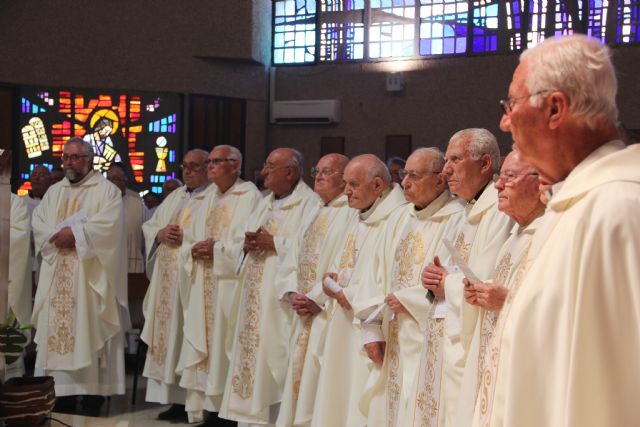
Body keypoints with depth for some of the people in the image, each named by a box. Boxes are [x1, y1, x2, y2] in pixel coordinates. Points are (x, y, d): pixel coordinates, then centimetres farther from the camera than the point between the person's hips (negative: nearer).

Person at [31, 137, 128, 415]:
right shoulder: (54, 192, 18)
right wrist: (58, 235, -12)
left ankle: (92, 395, -4)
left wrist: (74, 234, -16)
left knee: (89, 330, -7)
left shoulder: (107, 190, 2)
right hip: (57, 276, 5)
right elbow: (38, 223, 7)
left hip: (90, 276, -5)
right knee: (58, 329, 2)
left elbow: (108, 224, -14)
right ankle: (62, 394, 5)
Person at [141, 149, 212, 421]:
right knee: (169, 334, 6)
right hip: (167, 278, 7)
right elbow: (148, 226, 18)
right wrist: (160, 234, -2)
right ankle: (176, 399, 11)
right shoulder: (174, 197, 20)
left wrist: (187, 238, -19)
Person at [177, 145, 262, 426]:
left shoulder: (250, 196, -6)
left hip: (231, 286, -7)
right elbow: (189, 239, 19)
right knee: (204, 348, 7)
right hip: (204, 287, 7)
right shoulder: (209, 200, 18)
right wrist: (195, 250, -2)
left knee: (225, 349, -5)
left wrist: (217, 250, -15)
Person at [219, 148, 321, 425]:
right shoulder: (266, 203, 19)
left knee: (276, 359, -7)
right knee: (253, 354, 9)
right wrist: (248, 244, -1)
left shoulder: (309, 204, -9)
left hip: (280, 300, -8)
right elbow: (249, 239, 22)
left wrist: (274, 243, -16)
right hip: (255, 296, 8)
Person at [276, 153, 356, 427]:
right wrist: (294, 293, 1)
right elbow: (299, 259, 17)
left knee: (319, 377, -7)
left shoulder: (351, 212, -9)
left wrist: (316, 299, -17)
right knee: (300, 372, 10)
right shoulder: (317, 214, 18)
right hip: (305, 313, 8)